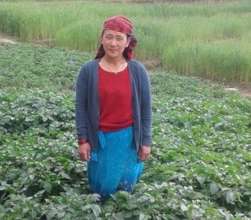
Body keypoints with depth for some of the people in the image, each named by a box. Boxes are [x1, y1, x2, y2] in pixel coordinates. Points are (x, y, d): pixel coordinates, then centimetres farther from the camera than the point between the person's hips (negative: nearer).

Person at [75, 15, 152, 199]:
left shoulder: (138, 71, -7)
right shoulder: (88, 70, -8)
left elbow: (146, 108, -1)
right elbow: (81, 107, -3)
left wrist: (146, 141, -1)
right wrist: (82, 140, -4)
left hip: (128, 137, 0)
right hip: (100, 138, 0)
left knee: (125, 185, 11)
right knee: (102, 188, 9)